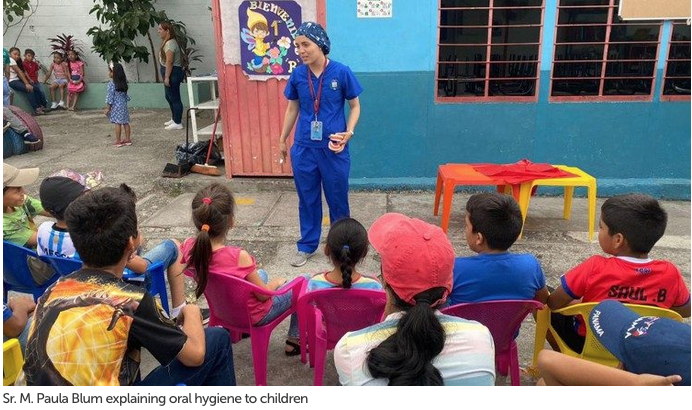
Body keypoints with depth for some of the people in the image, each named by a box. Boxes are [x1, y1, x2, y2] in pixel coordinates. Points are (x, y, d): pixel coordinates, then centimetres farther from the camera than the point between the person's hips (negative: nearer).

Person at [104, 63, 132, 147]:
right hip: (123, 104, 7)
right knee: (125, 122, 10)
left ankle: (118, 141, 3)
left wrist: (107, 107, -8)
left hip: (116, 106, -7)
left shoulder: (112, 84, -15)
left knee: (118, 123, -2)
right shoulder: (123, 82, 5)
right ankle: (128, 139, 16)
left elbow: (110, 96, -13)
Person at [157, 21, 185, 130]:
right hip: (171, 73, 11)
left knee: (174, 98, -5)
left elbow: (169, 61, -22)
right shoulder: (167, 42, 16)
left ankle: (178, 123, 1)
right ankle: (174, 118, 32)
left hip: (173, 73, -11)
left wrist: (167, 77, -23)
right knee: (169, 97, 20)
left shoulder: (170, 43, -17)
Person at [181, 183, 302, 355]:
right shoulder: (238, 257, -37)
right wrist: (276, 283, -3)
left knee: (261, 274, 32)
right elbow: (263, 294, -22)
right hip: (254, 315, -6)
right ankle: (294, 341, 27)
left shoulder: (188, 247, -21)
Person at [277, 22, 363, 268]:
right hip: (303, 148, 3)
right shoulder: (298, 75, 0)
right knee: (307, 199, 14)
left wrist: (348, 133, -15)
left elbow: (355, 106, 0)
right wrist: (282, 140, 15)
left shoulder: (341, 72, -9)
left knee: (337, 199, 10)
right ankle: (307, 246, 29)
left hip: (333, 149, -2)